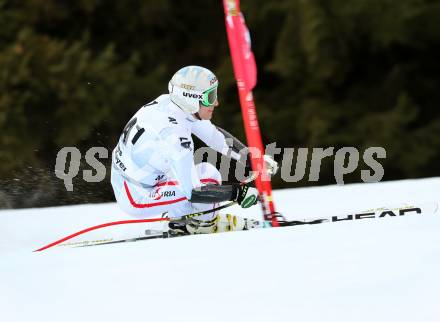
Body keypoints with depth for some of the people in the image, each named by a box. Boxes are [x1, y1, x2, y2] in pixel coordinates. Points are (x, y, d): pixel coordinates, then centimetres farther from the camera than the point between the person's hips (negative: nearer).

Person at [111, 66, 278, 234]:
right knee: (208, 175, -18)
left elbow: (213, 134, 8)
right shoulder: (173, 134, -29)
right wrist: (238, 192, -20)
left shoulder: (167, 101, -6)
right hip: (136, 200, -9)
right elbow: (193, 193, -27)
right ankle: (202, 223, 7)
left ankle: (181, 220, 15)